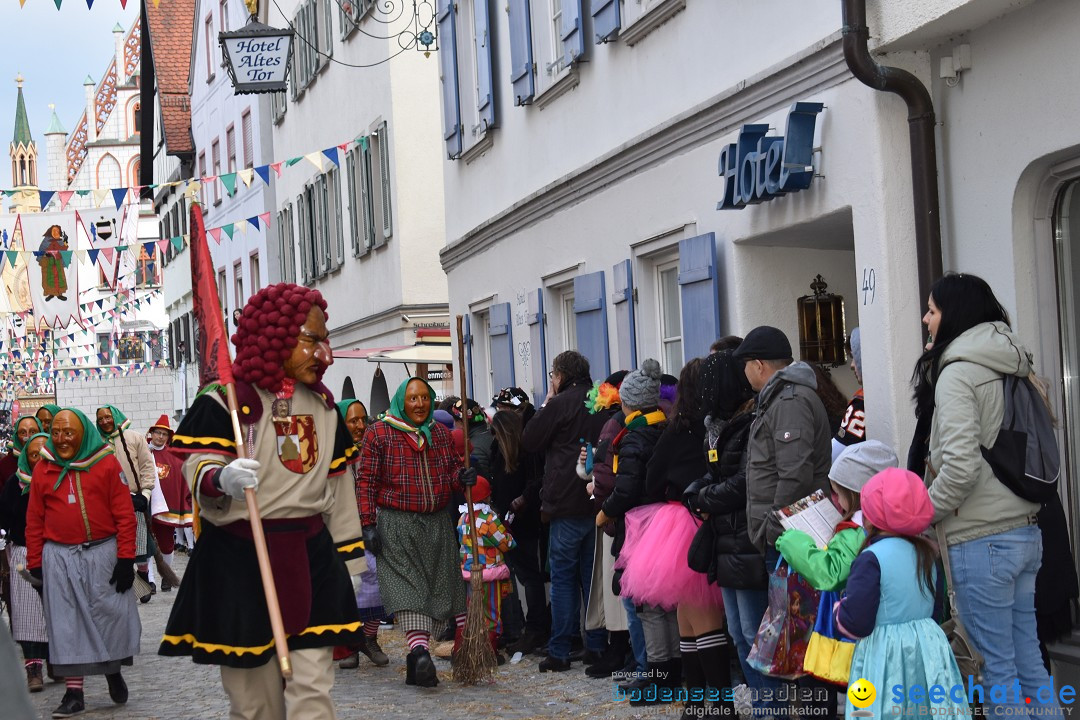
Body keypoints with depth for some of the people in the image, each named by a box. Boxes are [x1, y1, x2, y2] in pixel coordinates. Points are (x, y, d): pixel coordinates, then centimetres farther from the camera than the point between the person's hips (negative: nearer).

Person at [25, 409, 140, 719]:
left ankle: (113, 670, 28)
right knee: (67, 622, 4)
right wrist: (35, 564, 4)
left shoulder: (107, 463, -2)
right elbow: (34, 521, 7)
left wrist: (125, 558, -7)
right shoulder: (43, 469, 5)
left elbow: (124, 514, -3)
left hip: (103, 553, -2)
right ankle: (73, 693, 11)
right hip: (59, 557, 2)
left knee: (111, 613, 1)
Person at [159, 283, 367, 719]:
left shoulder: (323, 405, 12)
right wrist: (221, 479, -33)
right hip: (240, 561, -4)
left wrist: (349, 559, 16)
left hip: (310, 559, 4)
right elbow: (198, 469, -9)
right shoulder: (225, 400, -6)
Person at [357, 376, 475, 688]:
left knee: (441, 587, 2)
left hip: (437, 525, 5)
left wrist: (463, 477, -3)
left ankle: (417, 662, 12)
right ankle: (420, 652, -27)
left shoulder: (441, 433, 14)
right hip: (397, 525, -5)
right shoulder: (379, 434, 0)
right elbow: (366, 481, -2)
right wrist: (369, 524, -9)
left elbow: (452, 470, 22)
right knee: (408, 588, -15)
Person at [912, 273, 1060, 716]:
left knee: (997, 669, 0)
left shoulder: (956, 373, -12)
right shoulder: (1013, 368, 13)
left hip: (982, 541, -8)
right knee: (1029, 661, 14)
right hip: (1027, 532, 8)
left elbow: (960, 466, -20)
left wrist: (924, 512, -6)